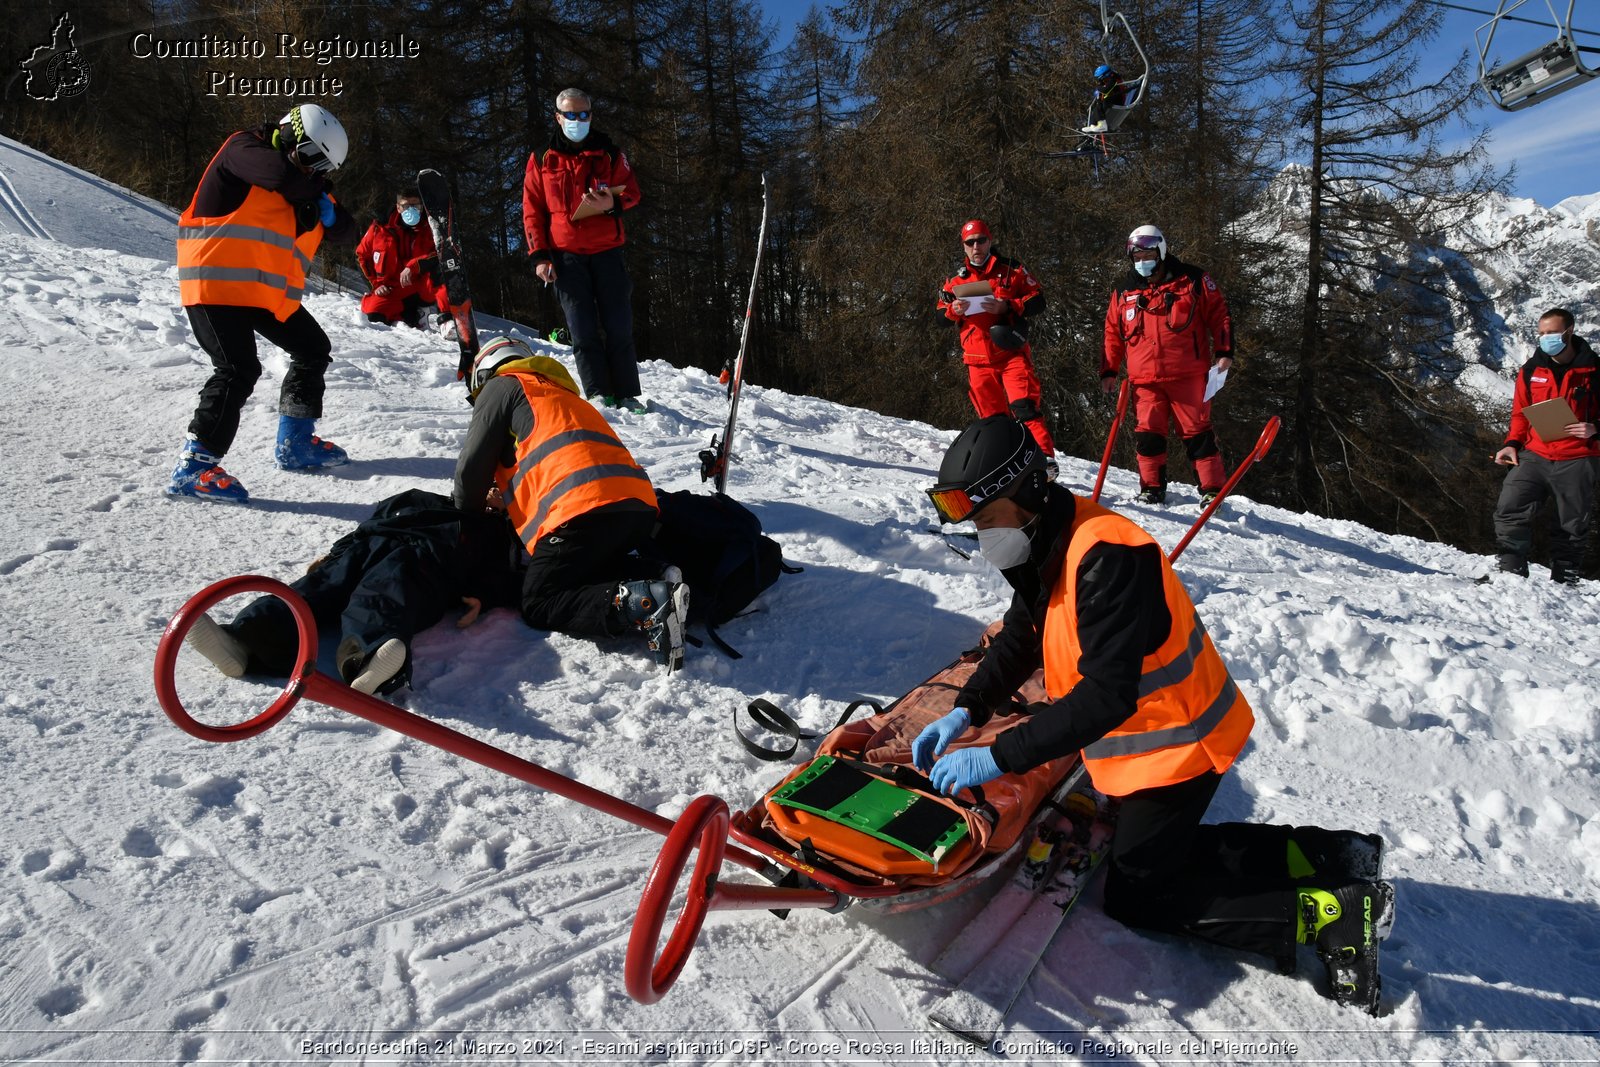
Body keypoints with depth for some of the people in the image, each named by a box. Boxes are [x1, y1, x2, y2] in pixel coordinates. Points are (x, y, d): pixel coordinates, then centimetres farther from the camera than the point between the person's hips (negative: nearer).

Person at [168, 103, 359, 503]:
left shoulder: (304, 185, 15)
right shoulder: (243, 148, -8)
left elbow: (345, 234, 14)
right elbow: (283, 176, -29)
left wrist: (328, 213, -8)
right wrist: (312, 189, -9)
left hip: (271, 293, 9)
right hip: (217, 282, -9)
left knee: (313, 350, 16)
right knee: (239, 370, -20)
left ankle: (295, 444, 26)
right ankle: (192, 467, -14)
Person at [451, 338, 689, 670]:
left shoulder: (501, 386, 16)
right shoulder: (562, 391, 38)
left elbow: (472, 469, 11)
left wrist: (467, 520, 29)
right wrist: (504, 502, 42)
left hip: (584, 509, -8)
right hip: (639, 505, 8)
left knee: (539, 606, -1)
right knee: (592, 568, 29)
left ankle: (645, 605, -24)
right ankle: (658, 580, -1)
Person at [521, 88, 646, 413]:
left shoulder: (610, 154, 11)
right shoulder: (542, 160, 11)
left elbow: (632, 193, 7)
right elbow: (532, 211, 9)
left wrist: (613, 203, -17)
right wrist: (539, 256, -2)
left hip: (606, 251, 0)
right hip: (566, 254, 0)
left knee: (618, 326, -4)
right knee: (583, 328, -5)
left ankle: (626, 394, -1)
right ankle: (598, 393, -4)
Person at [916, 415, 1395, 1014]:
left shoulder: (1106, 558, -32)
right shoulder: (1050, 544, -1)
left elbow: (1107, 696, -37)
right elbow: (1019, 640, 8)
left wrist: (998, 758, -37)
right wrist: (966, 712, -7)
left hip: (1178, 744, -10)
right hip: (1147, 737, 10)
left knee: (1135, 898, 2)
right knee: (1157, 852, 23)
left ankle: (1327, 913, 3)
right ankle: (1326, 854, 23)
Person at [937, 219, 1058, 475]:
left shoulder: (1011, 270, 5)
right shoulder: (956, 279, 14)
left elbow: (1038, 301, 2)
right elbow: (940, 315, 14)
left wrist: (1007, 306, -14)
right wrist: (953, 310, -9)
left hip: (1011, 353, -3)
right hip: (978, 360, 3)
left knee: (1025, 408, -17)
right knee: (991, 417, 7)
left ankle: (1046, 459, -18)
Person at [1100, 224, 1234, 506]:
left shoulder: (1192, 280, 5)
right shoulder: (1124, 291, 13)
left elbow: (1219, 314, 7)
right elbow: (1113, 332, 19)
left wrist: (1224, 351, -3)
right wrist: (1108, 370, 13)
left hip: (1188, 374, -3)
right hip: (1145, 379, 3)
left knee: (1197, 432, -1)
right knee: (1148, 433, 1)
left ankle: (1212, 490, 4)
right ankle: (1152, 489, 13)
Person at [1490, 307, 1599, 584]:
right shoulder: (1531, 370, 8)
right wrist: (1512, 443, 2)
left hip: (1577, 462, -2)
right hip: (1534, 456, 2)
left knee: (1571, 526, 6)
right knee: (1508, 511, -13)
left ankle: (1564, 583, 14)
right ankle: (1511, 572, -6)